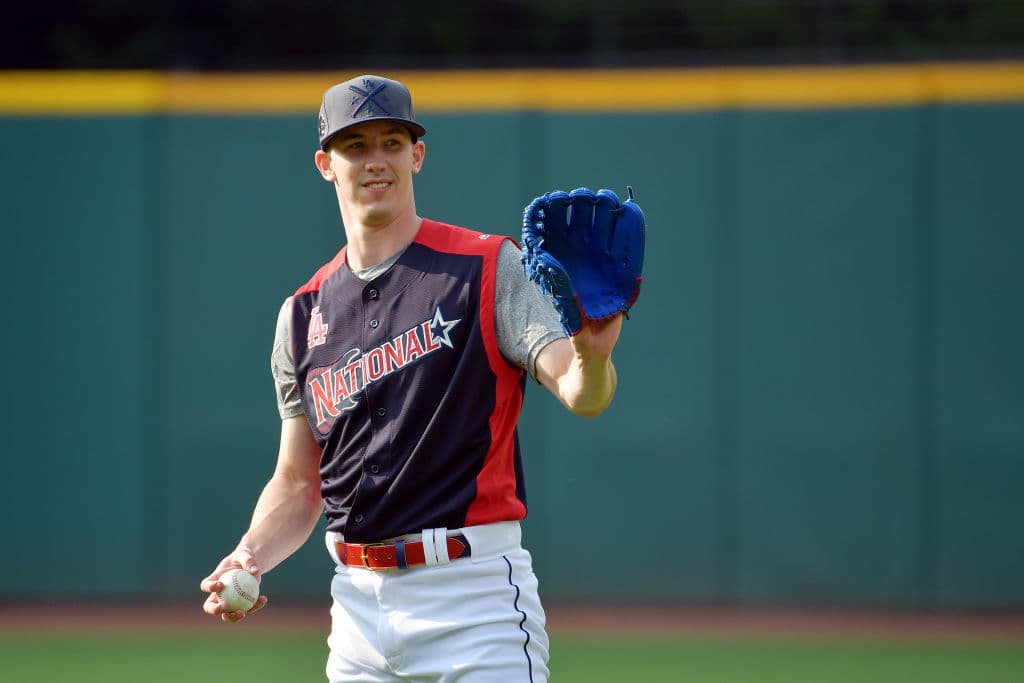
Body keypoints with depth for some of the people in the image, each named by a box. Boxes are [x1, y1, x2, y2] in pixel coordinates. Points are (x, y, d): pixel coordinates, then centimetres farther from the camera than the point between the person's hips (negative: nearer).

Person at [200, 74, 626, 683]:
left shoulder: (489, 267, -2)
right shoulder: (304, 314, 13)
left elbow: (581, 394, -14)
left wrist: (592, 356, -38)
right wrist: (250, 558, -1)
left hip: (474, 589, -5)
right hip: (359, 602, 5)